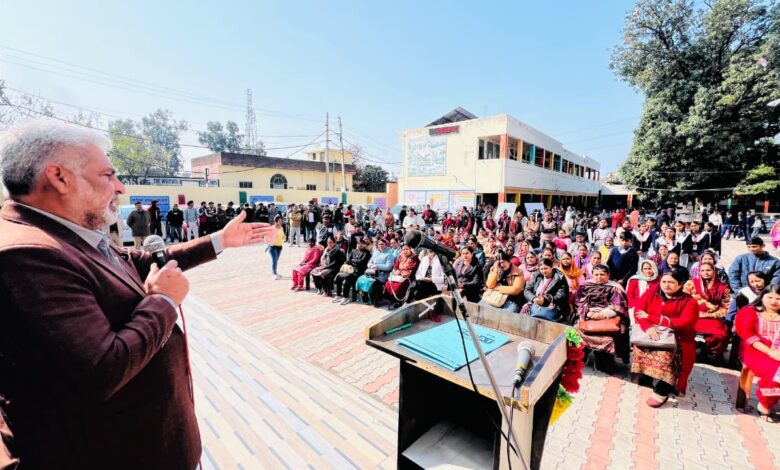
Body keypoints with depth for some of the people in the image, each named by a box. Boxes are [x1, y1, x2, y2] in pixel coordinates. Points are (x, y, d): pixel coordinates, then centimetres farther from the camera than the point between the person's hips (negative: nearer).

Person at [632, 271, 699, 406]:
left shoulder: (689, 302, 0)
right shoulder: (650, 294, 6)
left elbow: (684, 323, -13)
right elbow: (638, 312, -4)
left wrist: (650, 317, -13)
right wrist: (648, 327, -25)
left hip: (676, 338, -2)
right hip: (651, 333, 3)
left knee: (668, 351, -32)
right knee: (639, 344, -28)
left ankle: (662, 391, -21)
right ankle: (645, 377, -10)